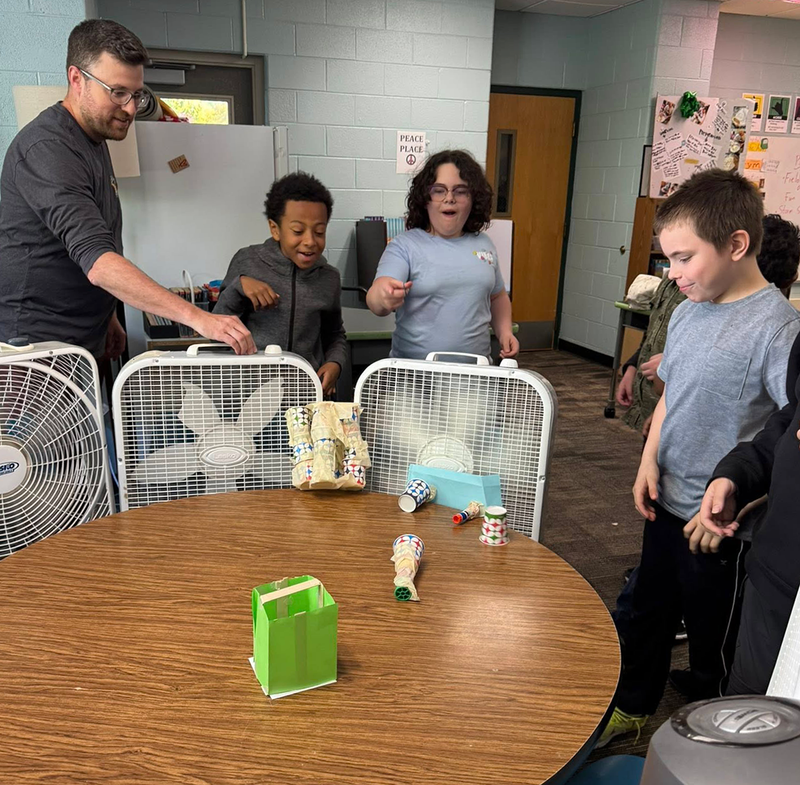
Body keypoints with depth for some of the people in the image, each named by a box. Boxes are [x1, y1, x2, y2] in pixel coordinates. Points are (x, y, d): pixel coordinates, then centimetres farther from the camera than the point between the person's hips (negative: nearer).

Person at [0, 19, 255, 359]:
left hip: (84, 341, 9)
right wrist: (197, 318, -38)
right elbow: (97, 263, -32)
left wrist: (108, 317, 19)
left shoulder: (92, 140, 12)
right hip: (40, 342, -9)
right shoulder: (47, 149, -20)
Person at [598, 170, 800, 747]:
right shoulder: (688, 312, 2)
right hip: (667, 501, 7)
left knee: (713, 635, 14)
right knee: (649, 612, 23)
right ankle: (633, 706, 46)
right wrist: (650, 461, 2)